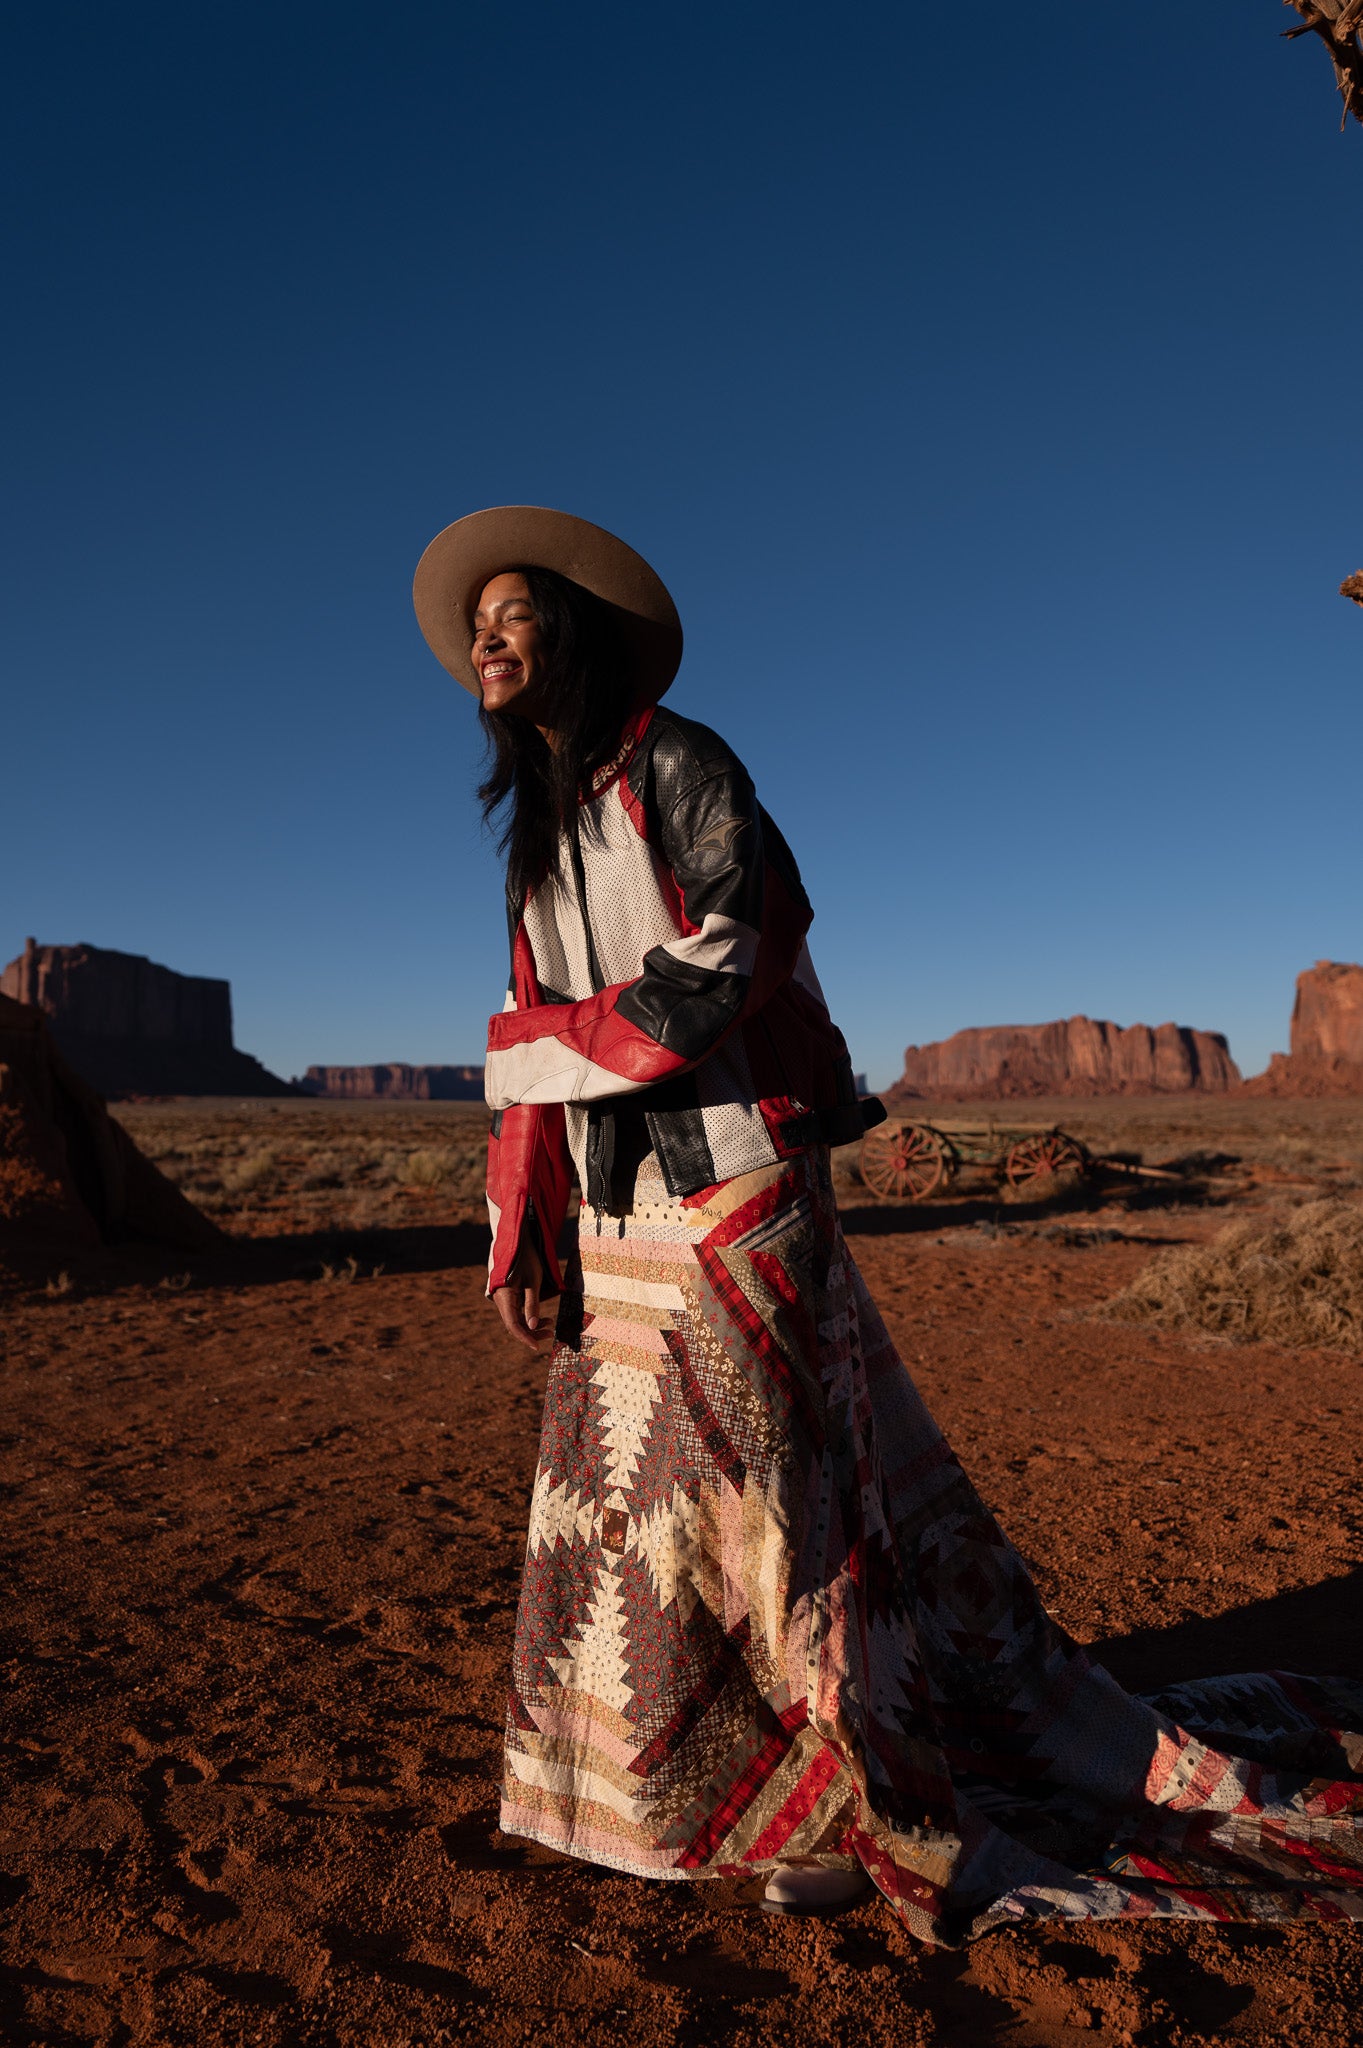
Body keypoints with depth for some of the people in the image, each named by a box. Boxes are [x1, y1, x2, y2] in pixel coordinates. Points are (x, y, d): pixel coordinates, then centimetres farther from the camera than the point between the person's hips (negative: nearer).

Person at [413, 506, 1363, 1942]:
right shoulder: (533, 839, 16)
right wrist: (517, 1237, 6)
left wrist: (526, 1050, -7)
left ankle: (868, 1808, 22)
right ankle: (688, 1781, 34)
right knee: (626, 1501, 14)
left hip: (731, 1195, -8)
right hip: (616, 1226, 8)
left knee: (775, 1493, 1)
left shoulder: (680, 769, -7)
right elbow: (532, 1059, 13)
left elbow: (714, 980, -19)